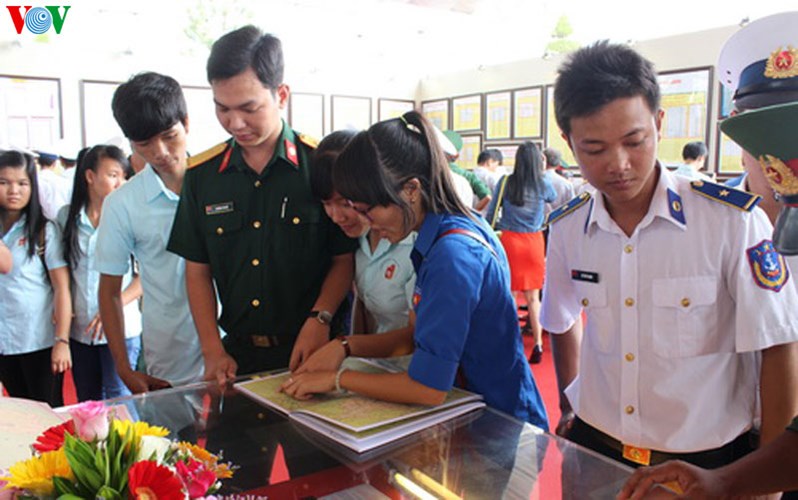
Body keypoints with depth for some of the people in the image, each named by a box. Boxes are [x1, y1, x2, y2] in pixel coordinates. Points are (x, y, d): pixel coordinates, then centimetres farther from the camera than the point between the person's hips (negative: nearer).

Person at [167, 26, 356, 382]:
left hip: (310, 351, -3)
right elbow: (198, 270, 5)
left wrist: (319, 320, -19)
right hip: (238, 353, 3)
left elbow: (344, 259, -5)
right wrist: (213, 350, -3)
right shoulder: (201, 175, 1)